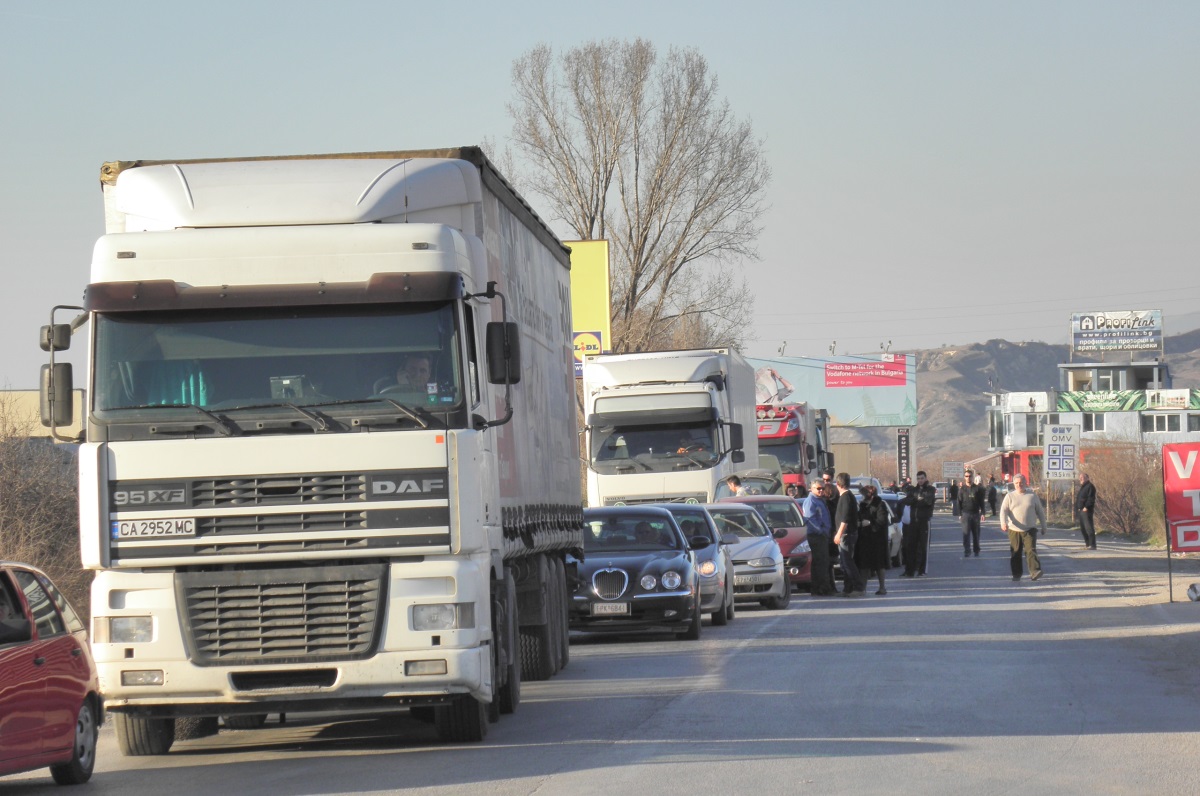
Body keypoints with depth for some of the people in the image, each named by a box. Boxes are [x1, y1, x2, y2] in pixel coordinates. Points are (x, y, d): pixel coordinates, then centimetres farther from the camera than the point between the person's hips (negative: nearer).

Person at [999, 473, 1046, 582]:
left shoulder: (1032, 495, 8)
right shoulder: (1010, 496, 6)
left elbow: (1040, 511, 14)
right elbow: (1004, 510, -4)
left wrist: (1043, 526, 14)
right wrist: (1003, 523, -23)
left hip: (1030, 529, -1)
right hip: (1014, 530, 1)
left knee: (1031, 550, -14)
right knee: (1015, 553, 4)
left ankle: (1035, 571, -23)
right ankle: (1016, 575, 14)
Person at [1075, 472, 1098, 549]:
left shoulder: (1090, 486, -8)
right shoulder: (1082, 487, 21)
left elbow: (1091, 498, -17)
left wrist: (1086, 507, -23)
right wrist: (1077, 509, 15)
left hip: (1086, 510, -10)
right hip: (1081, 510, 10)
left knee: (1089, 527, -12)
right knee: (1083, 528, 12)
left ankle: (1092, 545, -13)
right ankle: (1087, 544, 17)